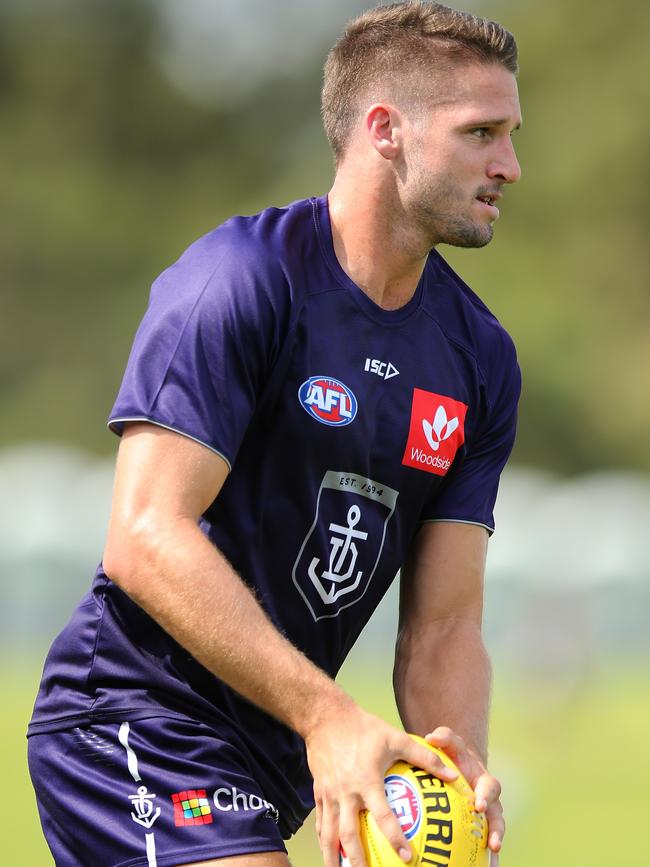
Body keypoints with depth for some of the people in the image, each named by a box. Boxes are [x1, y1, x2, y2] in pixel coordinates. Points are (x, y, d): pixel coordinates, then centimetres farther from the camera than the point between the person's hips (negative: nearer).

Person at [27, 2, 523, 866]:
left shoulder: (481, 357, 7)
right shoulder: (241, 279, -14)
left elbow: (443, 625, 5)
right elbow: (145, 538, -22)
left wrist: (460, 769, -16)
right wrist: (326, 715, -28)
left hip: (274, 760, 8)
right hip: (132, 725, -8)